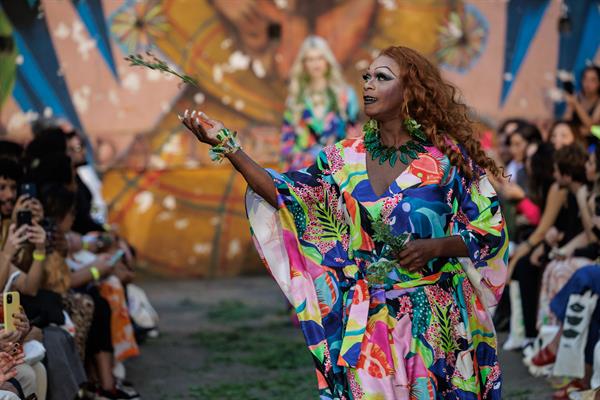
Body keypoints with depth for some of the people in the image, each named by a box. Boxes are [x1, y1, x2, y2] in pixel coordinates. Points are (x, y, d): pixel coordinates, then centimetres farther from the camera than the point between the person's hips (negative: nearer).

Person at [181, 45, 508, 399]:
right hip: (366, 324, 3)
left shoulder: (448, 156, -6)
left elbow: (491, 231, -3)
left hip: (434, 321, -3)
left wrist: (436, 246, -19)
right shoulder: (346, 158, 4)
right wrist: (227, 145, -10)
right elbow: (284, 195, -2)